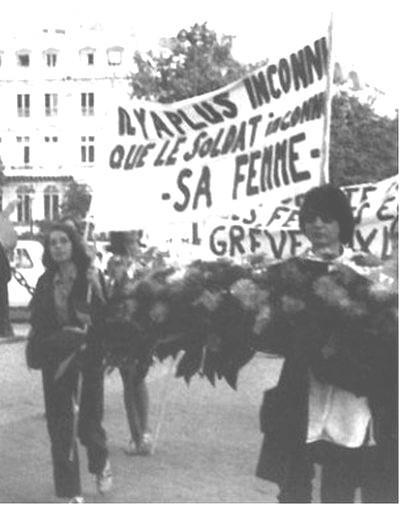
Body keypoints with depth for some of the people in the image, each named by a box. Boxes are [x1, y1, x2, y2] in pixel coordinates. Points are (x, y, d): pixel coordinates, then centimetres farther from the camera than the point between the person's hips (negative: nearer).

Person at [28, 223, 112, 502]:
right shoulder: (46, 283, 6)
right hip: (55, 359, 3)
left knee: (88, 420, 3)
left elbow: (103, 319, -8)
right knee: (61, 425, 1)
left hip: (88, 356, -3)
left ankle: (101, 463, 37)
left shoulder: (90, 280, -4)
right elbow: (38, 323, 6)